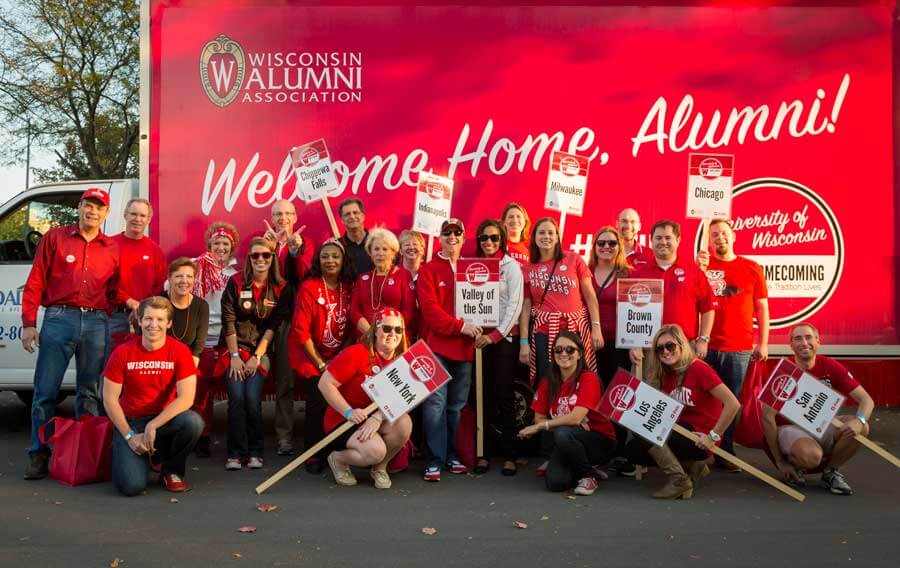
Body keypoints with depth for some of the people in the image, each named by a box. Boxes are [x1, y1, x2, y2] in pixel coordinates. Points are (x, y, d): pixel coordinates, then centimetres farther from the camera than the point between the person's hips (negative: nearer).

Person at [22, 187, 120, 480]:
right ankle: (39, 454, 9)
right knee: (45, 390, -1)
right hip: (59, 319, -2)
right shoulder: (54, 238, 8)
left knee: (90, 391, 8)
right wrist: (29, 323, -1)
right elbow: (35, 283, 5)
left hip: (97, 323, 2)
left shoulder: (113, 248, 12)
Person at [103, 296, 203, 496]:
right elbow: (109, 399, -5)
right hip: (130, 422, -1)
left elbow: (186, 398, -17)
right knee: (132, 486, -21)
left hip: (165, 419, 1)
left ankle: (172, 470, -2)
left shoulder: (180, 351, -10)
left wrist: (152, 426, -22)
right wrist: (130, 436, -11)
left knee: (193, 422, -34)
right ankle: (135, 457, 18)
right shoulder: (123, 353, -8)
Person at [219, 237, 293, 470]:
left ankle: (254, 451, -1)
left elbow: (274, 326, -2)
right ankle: (235, 452, -5)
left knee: (252, 398, -18)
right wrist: (235, 355, -8)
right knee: (237, 397, -18)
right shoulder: (236, 283, 0)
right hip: (236, 348, 0)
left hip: (261, 350, 0)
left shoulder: (281, 288, 1)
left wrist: (257, 356, -9)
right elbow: (228, 321, -2)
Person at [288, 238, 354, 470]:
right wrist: (320, 363, -9)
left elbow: (351, 327, 6)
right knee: (318, 403, -14)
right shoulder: (309, 288, -12)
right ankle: (312, 455, 5)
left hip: (338, 359, 4)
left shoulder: (349, 288, 1)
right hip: (310, 357, -4)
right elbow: (300, 330, -13)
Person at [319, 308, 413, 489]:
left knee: (404, 423, -25)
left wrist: (377, 418, -28)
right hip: (343, 421, -5)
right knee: (375, 450, -30)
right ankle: (338, 458, 5)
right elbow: (324, 383, -18)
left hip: (379, 419, 5)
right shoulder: (356, 354, -17)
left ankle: (379, 467, 3)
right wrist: (348, 412, -23)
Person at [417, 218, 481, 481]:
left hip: (465, 346, 4)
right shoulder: (429, 270, 1)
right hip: (436, 343, -4)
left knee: (457, 404, 10)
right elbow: (429, 308, -9)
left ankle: (453, 455, 21)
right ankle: (436, 459, 0)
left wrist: (477, 329, -5)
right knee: (435, 402, -7)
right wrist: (460, 326, -16)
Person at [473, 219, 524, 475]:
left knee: (504, 394, -3)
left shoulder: (511, 266, 1)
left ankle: (509, 454, 3)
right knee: (482, 395, 3)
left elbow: (515, 304, -5)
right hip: (479, 336, 3)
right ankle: (482, 452, 10)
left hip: (504, 336, -3)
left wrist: (496, 335, -11)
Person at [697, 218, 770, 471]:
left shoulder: (751, 268, 9)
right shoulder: (702, 265, 7)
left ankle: (725, 452, 14)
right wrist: (698, 268, -13)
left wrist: (763, 343, 4)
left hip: (739, 348, 1)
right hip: (705, 346, 0)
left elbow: (761, 308, 9)